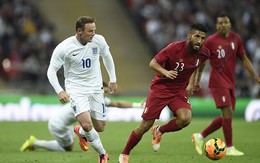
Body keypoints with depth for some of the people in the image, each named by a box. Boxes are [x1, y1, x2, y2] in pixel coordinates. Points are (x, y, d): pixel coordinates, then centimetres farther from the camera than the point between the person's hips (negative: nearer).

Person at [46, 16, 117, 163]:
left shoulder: (99, 40, -8)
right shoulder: (63, 48, -18)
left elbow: (107, 57, 13)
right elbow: (51, 71, -10)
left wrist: (113, 80, 17)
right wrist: (60, 91, -22)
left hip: (96, 88, 4)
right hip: (76, 89, -4)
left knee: (100, 127, 6)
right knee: (87, 124, -23)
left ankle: (81, 132, 41)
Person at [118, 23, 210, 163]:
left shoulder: (204, 54, -8)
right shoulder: (175, 48, -22)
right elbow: (152, 63, -16)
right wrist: (165, 72, -34)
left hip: (179, 90, 3)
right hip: (160, 88, -3)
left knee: (185, 118, -26)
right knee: (145, 126, -3)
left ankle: (159, 131, 5)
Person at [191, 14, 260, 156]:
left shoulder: (236, 38, 7)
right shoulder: (211, 41, -7)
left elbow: (244, 58, 16)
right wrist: (196, 81, 1)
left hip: (230, 82, 7)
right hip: (218, 82, -7)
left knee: (226, 117, 8)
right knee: (228, 111, -15)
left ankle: (200, 137, 21)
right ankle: (229, 148, -9)